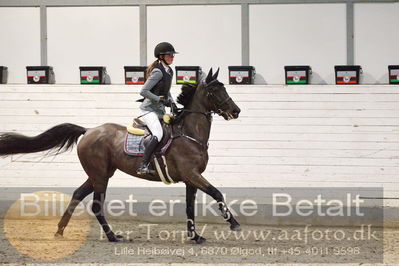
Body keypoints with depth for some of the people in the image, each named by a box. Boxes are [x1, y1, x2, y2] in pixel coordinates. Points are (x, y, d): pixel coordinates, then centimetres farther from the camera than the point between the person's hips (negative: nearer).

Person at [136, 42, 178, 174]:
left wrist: (171, 101, 6)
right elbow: (143, 91, -21)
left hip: (160, 110, 10)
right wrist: (160, 99, -22)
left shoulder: (169, 71, 11)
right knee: (158, 134, -28)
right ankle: (143, 165, -30)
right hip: (149, 109, -10)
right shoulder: (158, 72, -17)